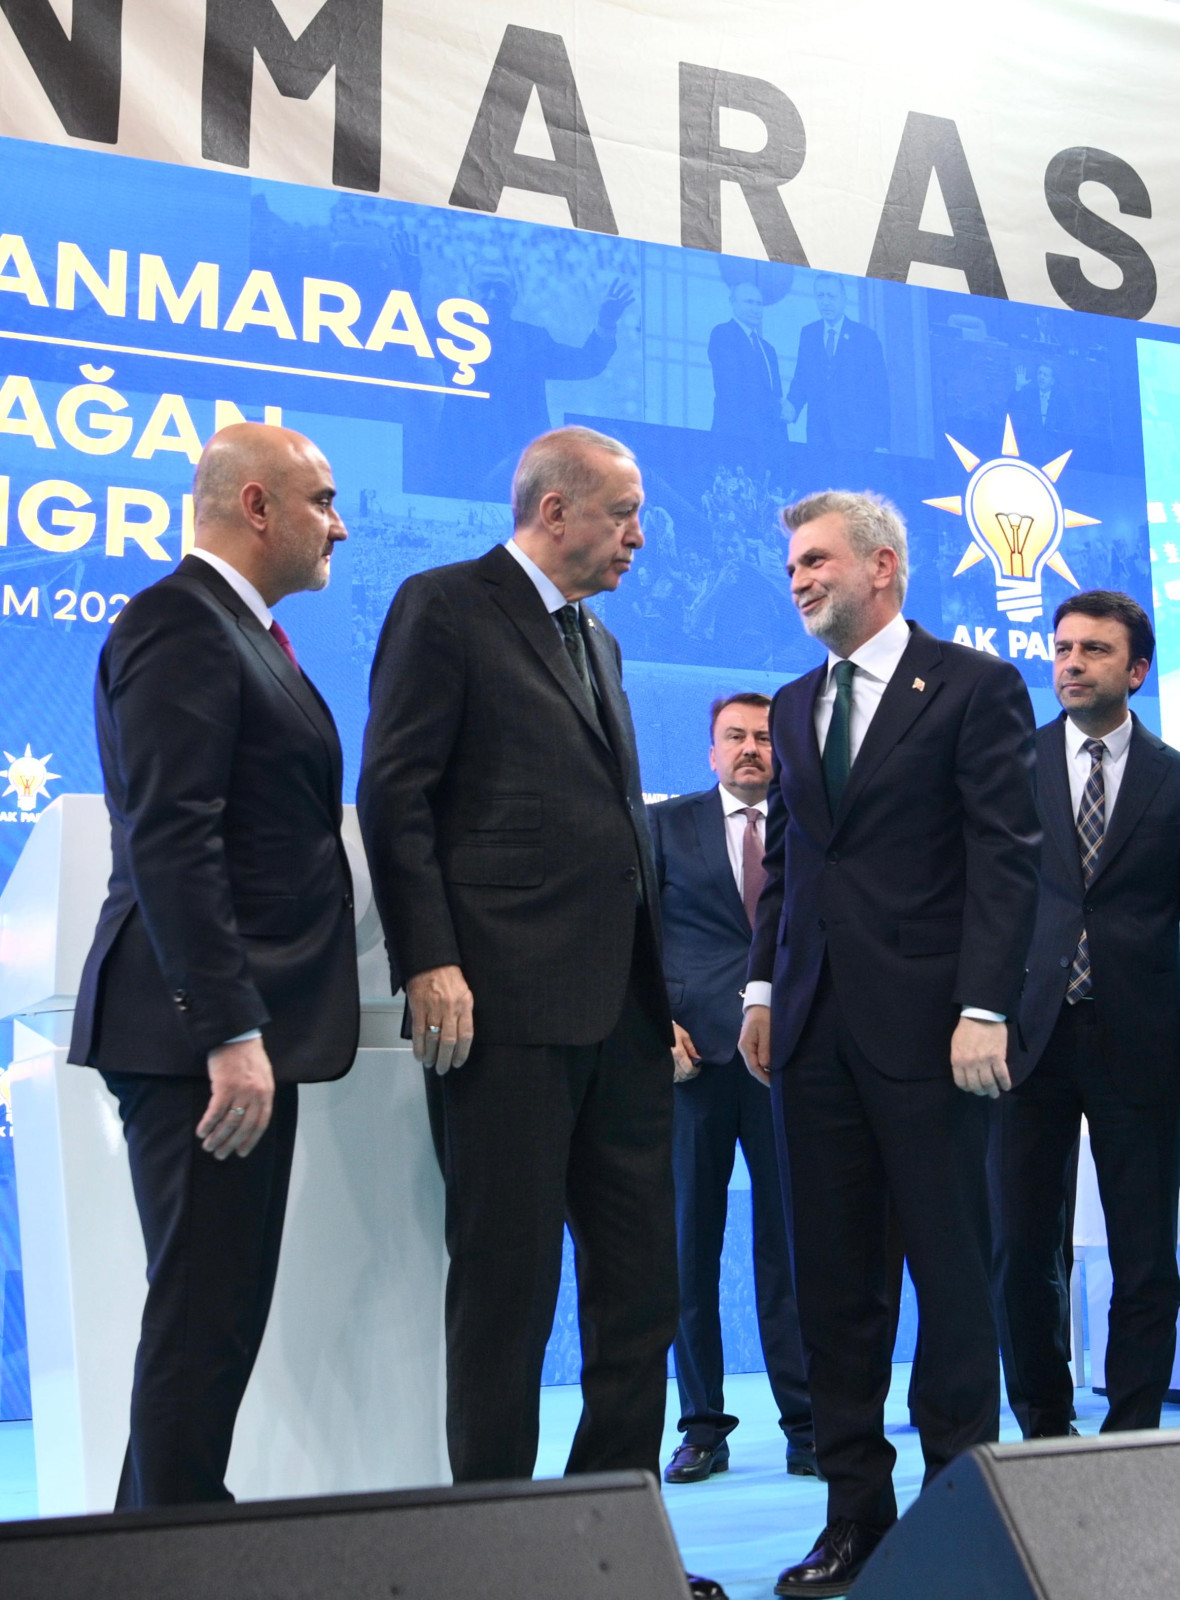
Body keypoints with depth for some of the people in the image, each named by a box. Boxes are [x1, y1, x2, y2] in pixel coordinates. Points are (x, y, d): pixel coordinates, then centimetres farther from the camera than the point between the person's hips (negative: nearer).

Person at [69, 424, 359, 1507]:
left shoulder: (241, 631, 20)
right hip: (198, 1029, -10)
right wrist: (230, 1032, -24)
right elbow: (170, 841, -21)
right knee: (202, 1317, -4)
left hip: (236, 1023, 10)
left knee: (216, 1315, 15)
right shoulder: (180, 622, -11)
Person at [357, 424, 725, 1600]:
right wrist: (432, 963, -17)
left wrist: (658, 991, 16)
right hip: (508, 1007, -8)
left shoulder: (597, 639, 22)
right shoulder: (444, 609, -1)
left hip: (622, 1010, 8)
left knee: (640, 1288, 10)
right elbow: (395, 795, -9)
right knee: (506, 1284, 1)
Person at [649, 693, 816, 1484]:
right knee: (691, 1240, 3)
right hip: (694, 1049, 0)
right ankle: (704, 1426, 14)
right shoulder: (668, 823, 12)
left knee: (793, 1239, 0)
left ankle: (806, 1424, 10)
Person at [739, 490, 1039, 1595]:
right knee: (833, 1283, 8)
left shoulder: (974, 686, -1)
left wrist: (983, 1009, -15)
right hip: (814, 1029, 6)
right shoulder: (793, 707, 17)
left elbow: (1005, 857, -8)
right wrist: (764, 987, 11)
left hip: (925, 1027, -5)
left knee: (953, 1274, 3)